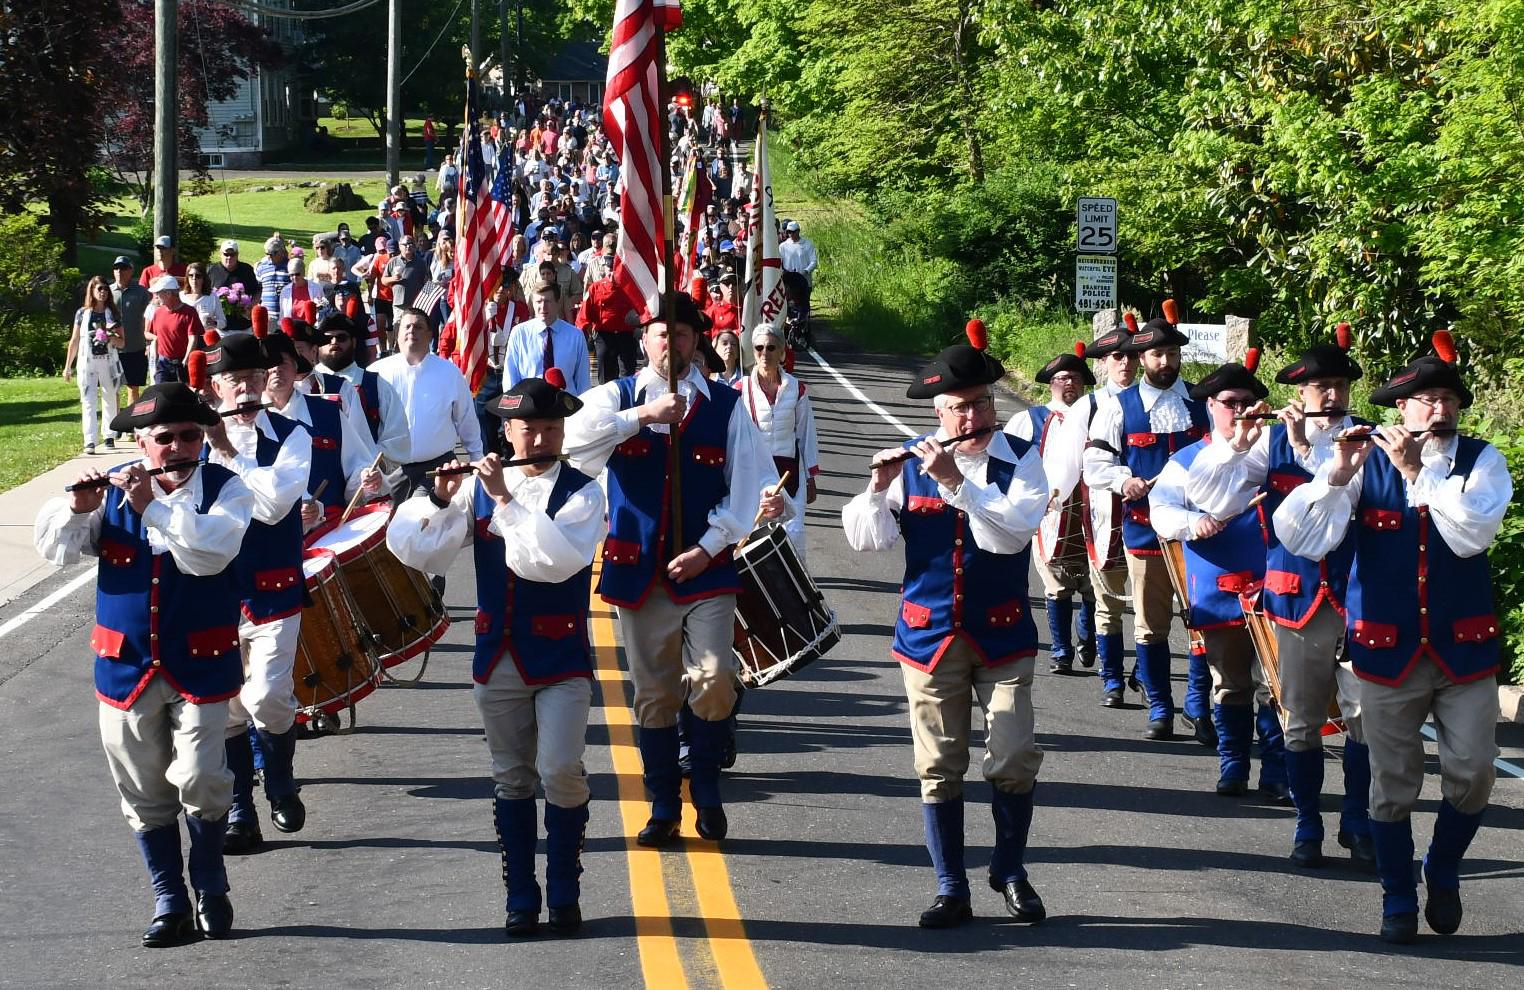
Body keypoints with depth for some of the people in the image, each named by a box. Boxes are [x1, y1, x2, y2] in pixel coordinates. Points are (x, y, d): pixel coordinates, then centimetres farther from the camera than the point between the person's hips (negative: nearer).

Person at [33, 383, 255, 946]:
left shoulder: (225, 489, -6)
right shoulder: (113, 489, 1)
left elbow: (210, 555, -23)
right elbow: (53, 549, -3)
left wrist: (151, 506, -28)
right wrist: (78, 509, -22)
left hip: (200, 664, -3)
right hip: (126, 666, 3)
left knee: (199, 781, -9)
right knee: (144, 792, 8)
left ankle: (210, 888, 15)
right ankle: (168, 901, 22)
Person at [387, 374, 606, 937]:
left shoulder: (580, 492, -5)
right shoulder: (478, 488, 5)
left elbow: (559, 558, -24)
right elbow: (415, 551, -1)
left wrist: (506, 500, -24)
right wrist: (441, 499, -16)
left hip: (560, 658, -3)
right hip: (497, 657, 3)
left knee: (561, 772, -13)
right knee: (511, 779, 8)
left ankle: (564, 893, 2)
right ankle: (521, 897, 16)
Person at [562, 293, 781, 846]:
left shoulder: (725, 406, 5)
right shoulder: (616, 398, 5)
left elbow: (747, 485, 2)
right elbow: (572, 438, -15)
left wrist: (709, 547, -8)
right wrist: (641, 416, -22)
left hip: (706, 569, -1)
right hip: (639, 570, 1)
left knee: (712, 680, -15)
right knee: (654, 693, 7)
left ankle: (707, 789, 7)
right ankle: (663, 808, 18)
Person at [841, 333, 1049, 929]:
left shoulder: (1020, 459, -3)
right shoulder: (911, 462, 2)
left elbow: (1013, 533, -19)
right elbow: (866, 539, 0)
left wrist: (956, 481, -24)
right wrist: (879, 488, -16)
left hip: (1001, 634, -1)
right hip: (930, 634, 2)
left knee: (1014, 761, -4)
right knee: (939, 767, 4)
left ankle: (1010, 871, 18)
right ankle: (951, 889, 13)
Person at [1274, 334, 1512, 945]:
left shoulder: (1481, 460, -1)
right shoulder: (1368, 461, -3)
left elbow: (1472, 535, -20)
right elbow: (1300, 538, -11)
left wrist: (1418, 471, -21)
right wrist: (1337, 474, -23)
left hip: (1464, 647, 0)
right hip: (1388, 651, 0)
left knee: (1472, 774, 0)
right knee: (1393, 783, 6)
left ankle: (1443, 872, 26)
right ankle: (1399, 898, 23)